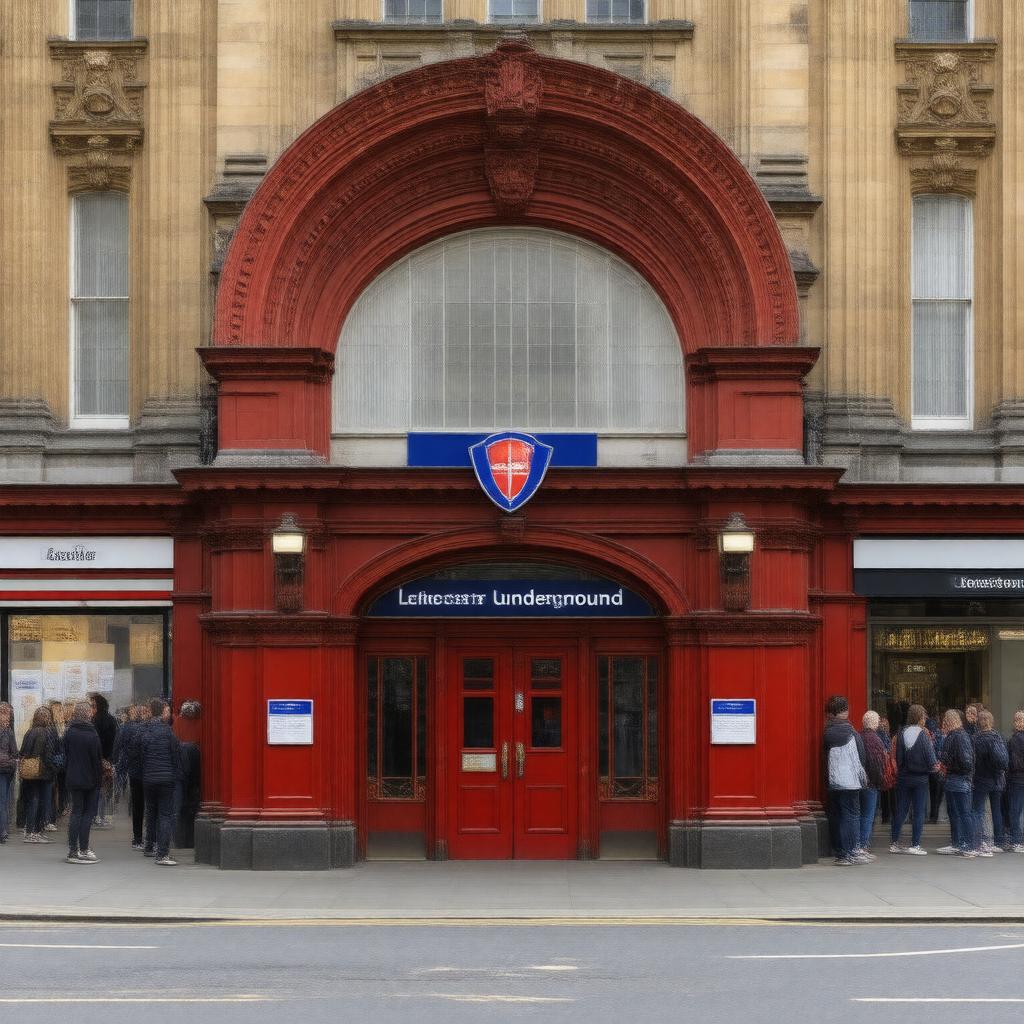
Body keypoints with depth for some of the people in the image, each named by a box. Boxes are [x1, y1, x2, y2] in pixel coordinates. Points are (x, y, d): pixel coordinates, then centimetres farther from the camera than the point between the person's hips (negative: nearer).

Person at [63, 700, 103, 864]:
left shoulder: (69, 733, -1)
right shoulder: (91, 734, -15)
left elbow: (66, 756, 5)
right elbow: (97, 759, -13)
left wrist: (67, 776, 13)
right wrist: (99, 780, -5)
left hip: (73, 779, 4)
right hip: (90, 780, -4)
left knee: (75, 811, 10)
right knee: (88, 813, 4)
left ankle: (72, 850, 7)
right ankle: (83, 849, 2)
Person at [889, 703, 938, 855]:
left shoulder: (901, 734, -3)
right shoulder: (923, 735, -13)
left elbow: (897, 758, 0)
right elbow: (931, 760, -11)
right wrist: (933, 767, 7)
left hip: (903, 778, 4)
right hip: (920, 779, -4)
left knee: (900, 811, 10)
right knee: (918, 812, 4)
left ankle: (894, 843, 12)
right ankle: (915, 845, 3)